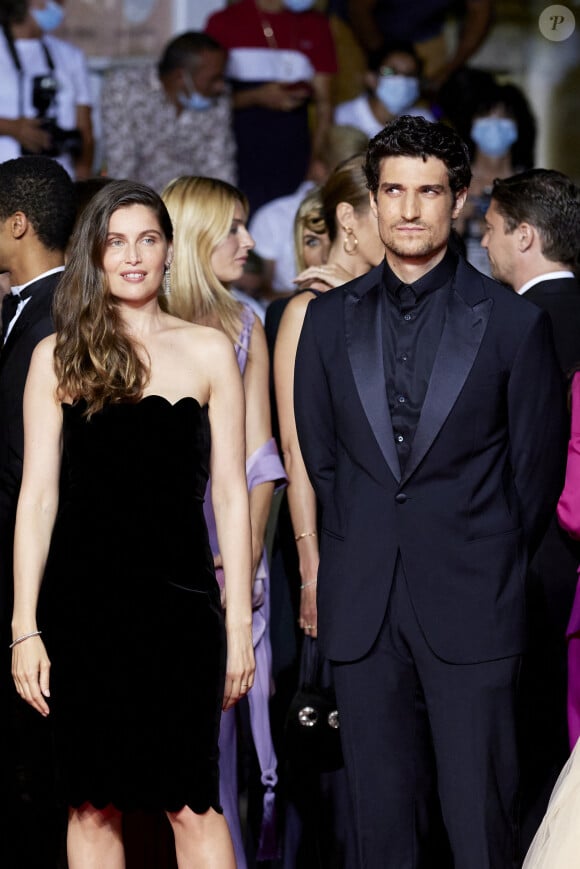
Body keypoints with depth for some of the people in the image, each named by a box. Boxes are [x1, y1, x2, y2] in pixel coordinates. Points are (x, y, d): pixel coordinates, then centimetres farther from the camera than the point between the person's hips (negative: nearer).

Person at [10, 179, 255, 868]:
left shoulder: (208, 352, 7)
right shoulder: (58, 357, 5)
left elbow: (228, 492, 7)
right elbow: (37, 493, 3)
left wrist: (239, 623, 1)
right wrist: (25, 627, -3)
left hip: (180, 598, 0)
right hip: (83, 599, 0)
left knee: (192, 802, -4)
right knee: (92, 805, 4)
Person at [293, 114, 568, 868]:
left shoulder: (513, 323, -1)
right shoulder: (331, 319, 9)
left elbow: (538, 466, 4)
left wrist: (491, 568, 7)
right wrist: (363, 549, 12)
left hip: (471, 608, -3)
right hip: (363, 608, 3)